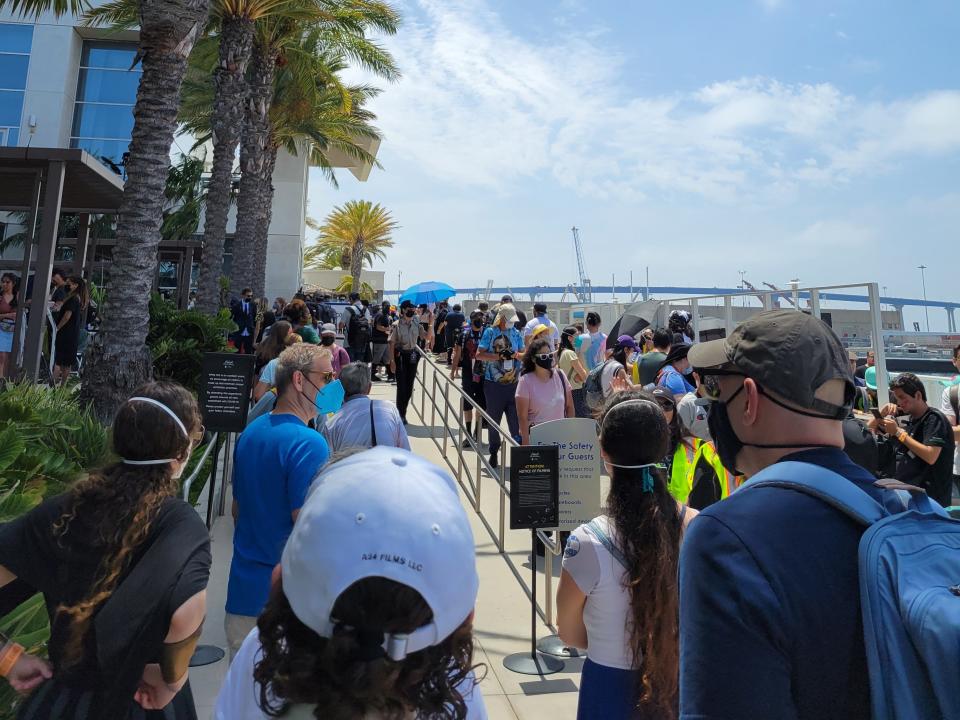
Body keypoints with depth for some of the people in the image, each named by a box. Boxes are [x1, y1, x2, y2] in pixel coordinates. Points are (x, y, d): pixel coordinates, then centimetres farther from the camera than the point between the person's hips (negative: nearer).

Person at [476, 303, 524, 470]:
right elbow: (479, 355, -9)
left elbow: (524, 355, 11)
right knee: (493, 421, 11)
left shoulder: (516, 333, 9)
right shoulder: (490, 332, -1)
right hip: (494, 384, -2)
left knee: (516, 420, -1)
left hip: (513, 384, 2)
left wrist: (515, 355, -10)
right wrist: (500, 356, -16)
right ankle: (494, 453, 26)